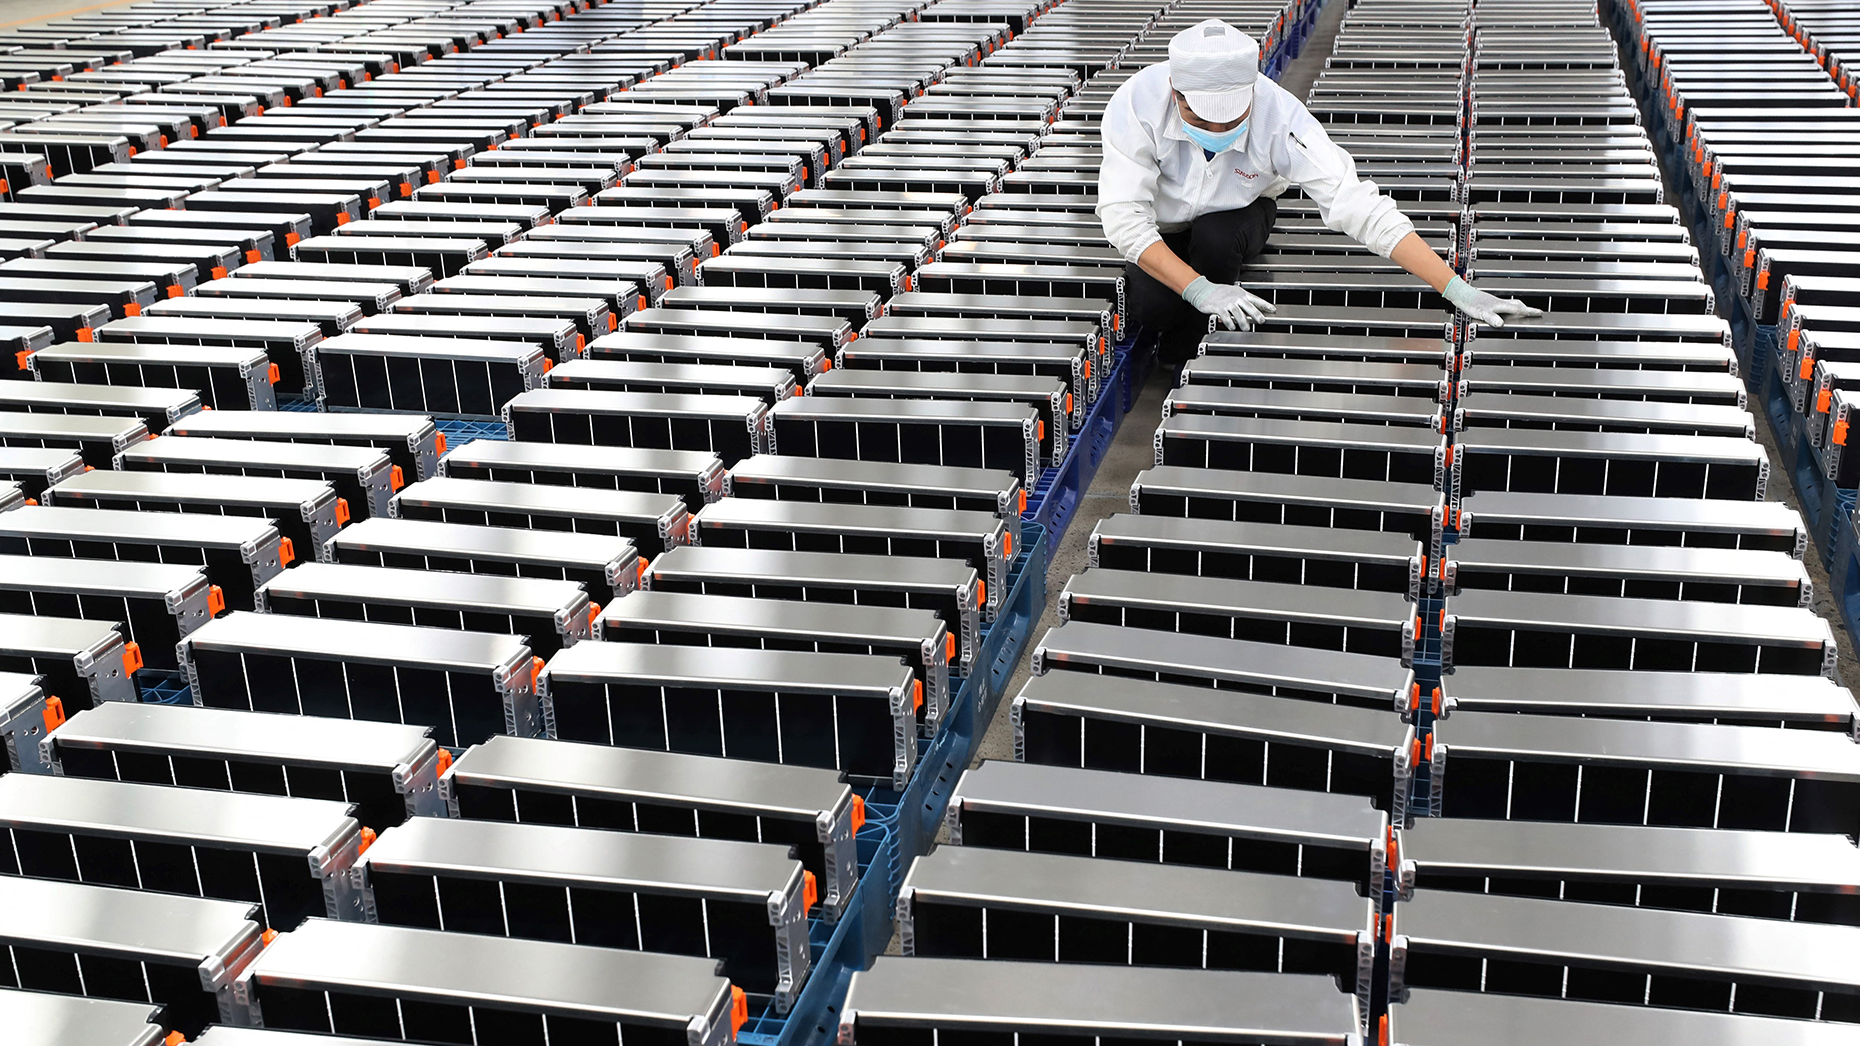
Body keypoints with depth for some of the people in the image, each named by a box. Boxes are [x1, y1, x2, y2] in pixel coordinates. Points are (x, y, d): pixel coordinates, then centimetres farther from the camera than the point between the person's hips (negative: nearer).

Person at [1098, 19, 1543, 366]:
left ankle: (1188, 362, -7)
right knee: (1152, 307, -29)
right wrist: (1200, 289, -44)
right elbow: (1123, 215, -34)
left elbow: (1358, 207, -36)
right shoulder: (1137, 103, -34)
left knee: (1216, 236, -33)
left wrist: (1457, 290, -42)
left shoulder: (1280, 118, -33)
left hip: (1237, 219, 1)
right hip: (1161, 232, -1)